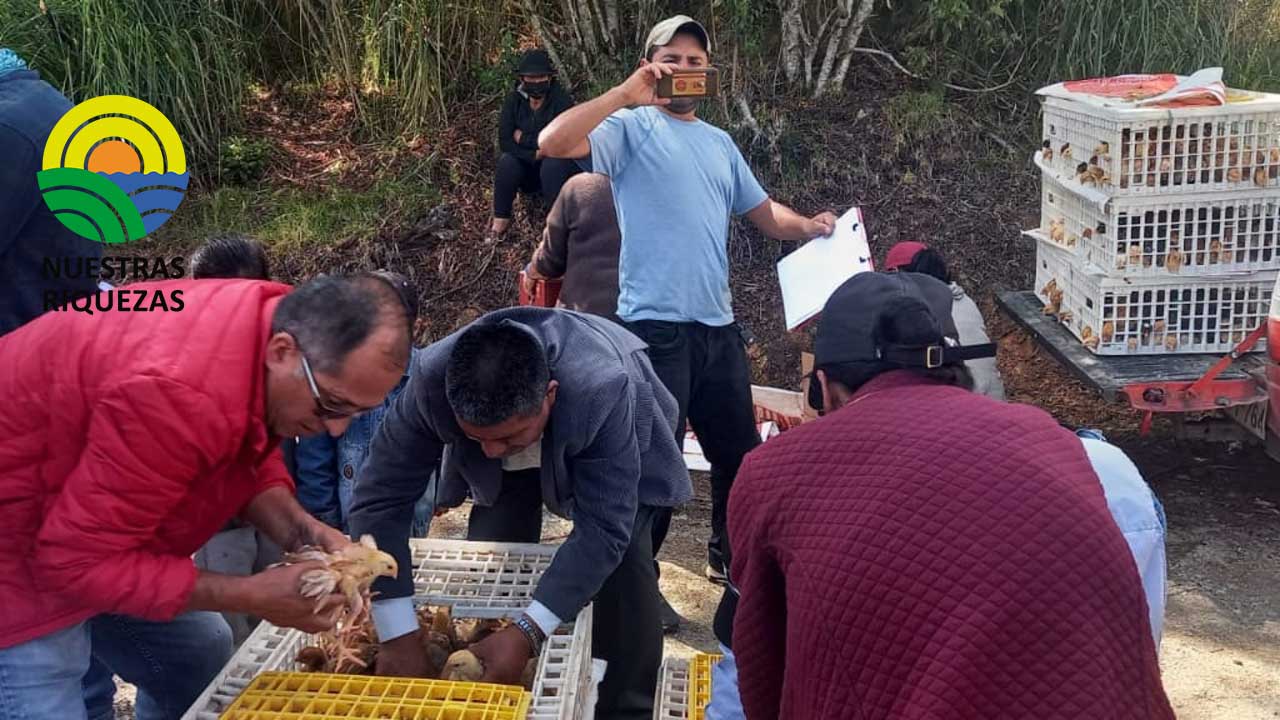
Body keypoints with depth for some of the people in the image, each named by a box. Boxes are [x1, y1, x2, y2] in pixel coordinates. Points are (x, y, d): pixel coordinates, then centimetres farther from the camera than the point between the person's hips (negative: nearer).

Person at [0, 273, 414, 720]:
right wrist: (252, 596, -28)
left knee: (202, 655, 13)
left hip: (93, 522, 9)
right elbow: (79, 561, -30)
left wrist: (298, 529, -14)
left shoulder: (281, 323, -11)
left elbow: (250, 457, 5)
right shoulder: (184, 394, -38)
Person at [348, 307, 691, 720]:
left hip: (613, 439, -2)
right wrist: (398, 636, -37)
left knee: (625, 564, -17)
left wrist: (528, 633, -47)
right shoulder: (432, 380, -38)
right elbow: (380, 497, -33)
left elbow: (604, 529, -40)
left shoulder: (603, 390, -46)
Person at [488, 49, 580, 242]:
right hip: (527, 171, 3)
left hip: (559, 164, -3)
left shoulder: (561, 99, -15)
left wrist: (524, 138, -16)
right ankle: (500, 221, -16)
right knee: (507, 161, -27)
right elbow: (504, 142, -13)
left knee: (553, 164, -35)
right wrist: (534, 154, -25)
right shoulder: (513, 100, -5)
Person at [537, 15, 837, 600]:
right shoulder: (632, 127, -3)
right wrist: (625, 95, -20)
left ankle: (729, 555, 41)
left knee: (740, 453, 19)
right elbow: (552, 144, -19)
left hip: (718, 327, 7)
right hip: (655, 326, -7)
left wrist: (808, 227, 1)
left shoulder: (721, 144, 18)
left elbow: (764, 213, 21)